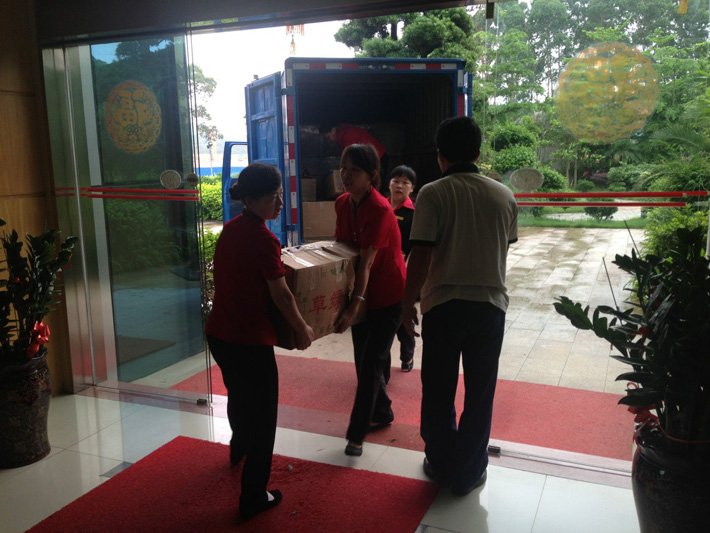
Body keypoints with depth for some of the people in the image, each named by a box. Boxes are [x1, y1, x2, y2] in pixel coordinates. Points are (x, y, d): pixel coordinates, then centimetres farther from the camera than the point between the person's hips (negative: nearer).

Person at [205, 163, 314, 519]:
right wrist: (302, 329, -3)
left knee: (238, 395, 32)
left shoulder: (230, 229, 6)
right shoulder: (264, 239, -20)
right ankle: (253, 498, 18)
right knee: (262, 416, 7)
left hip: (218, 334, 9)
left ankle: (239, 449, 58)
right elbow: (281, 295, -16)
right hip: (250, 342, -9)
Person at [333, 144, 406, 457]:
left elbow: (367, 262, -30)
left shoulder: (380, 210, -24)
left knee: (371, 363, -3)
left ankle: (356, 434, 7)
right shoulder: (342, 203, -1)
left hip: (388, 294, -7)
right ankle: (382, 413, 37)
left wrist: (354, 305, -35)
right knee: (363, 358, 15)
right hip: (360, 293, 8)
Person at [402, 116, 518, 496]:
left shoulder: (433, 194, -9)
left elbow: (421, 255, -14)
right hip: (491, 303, 3)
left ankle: (442, 465, 29)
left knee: (438, 392, 14)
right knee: (480, 393, 14)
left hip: (443, 304, -2)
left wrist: (408, 302, -2)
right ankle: (469, 473, 25)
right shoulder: (504, 196, 2)